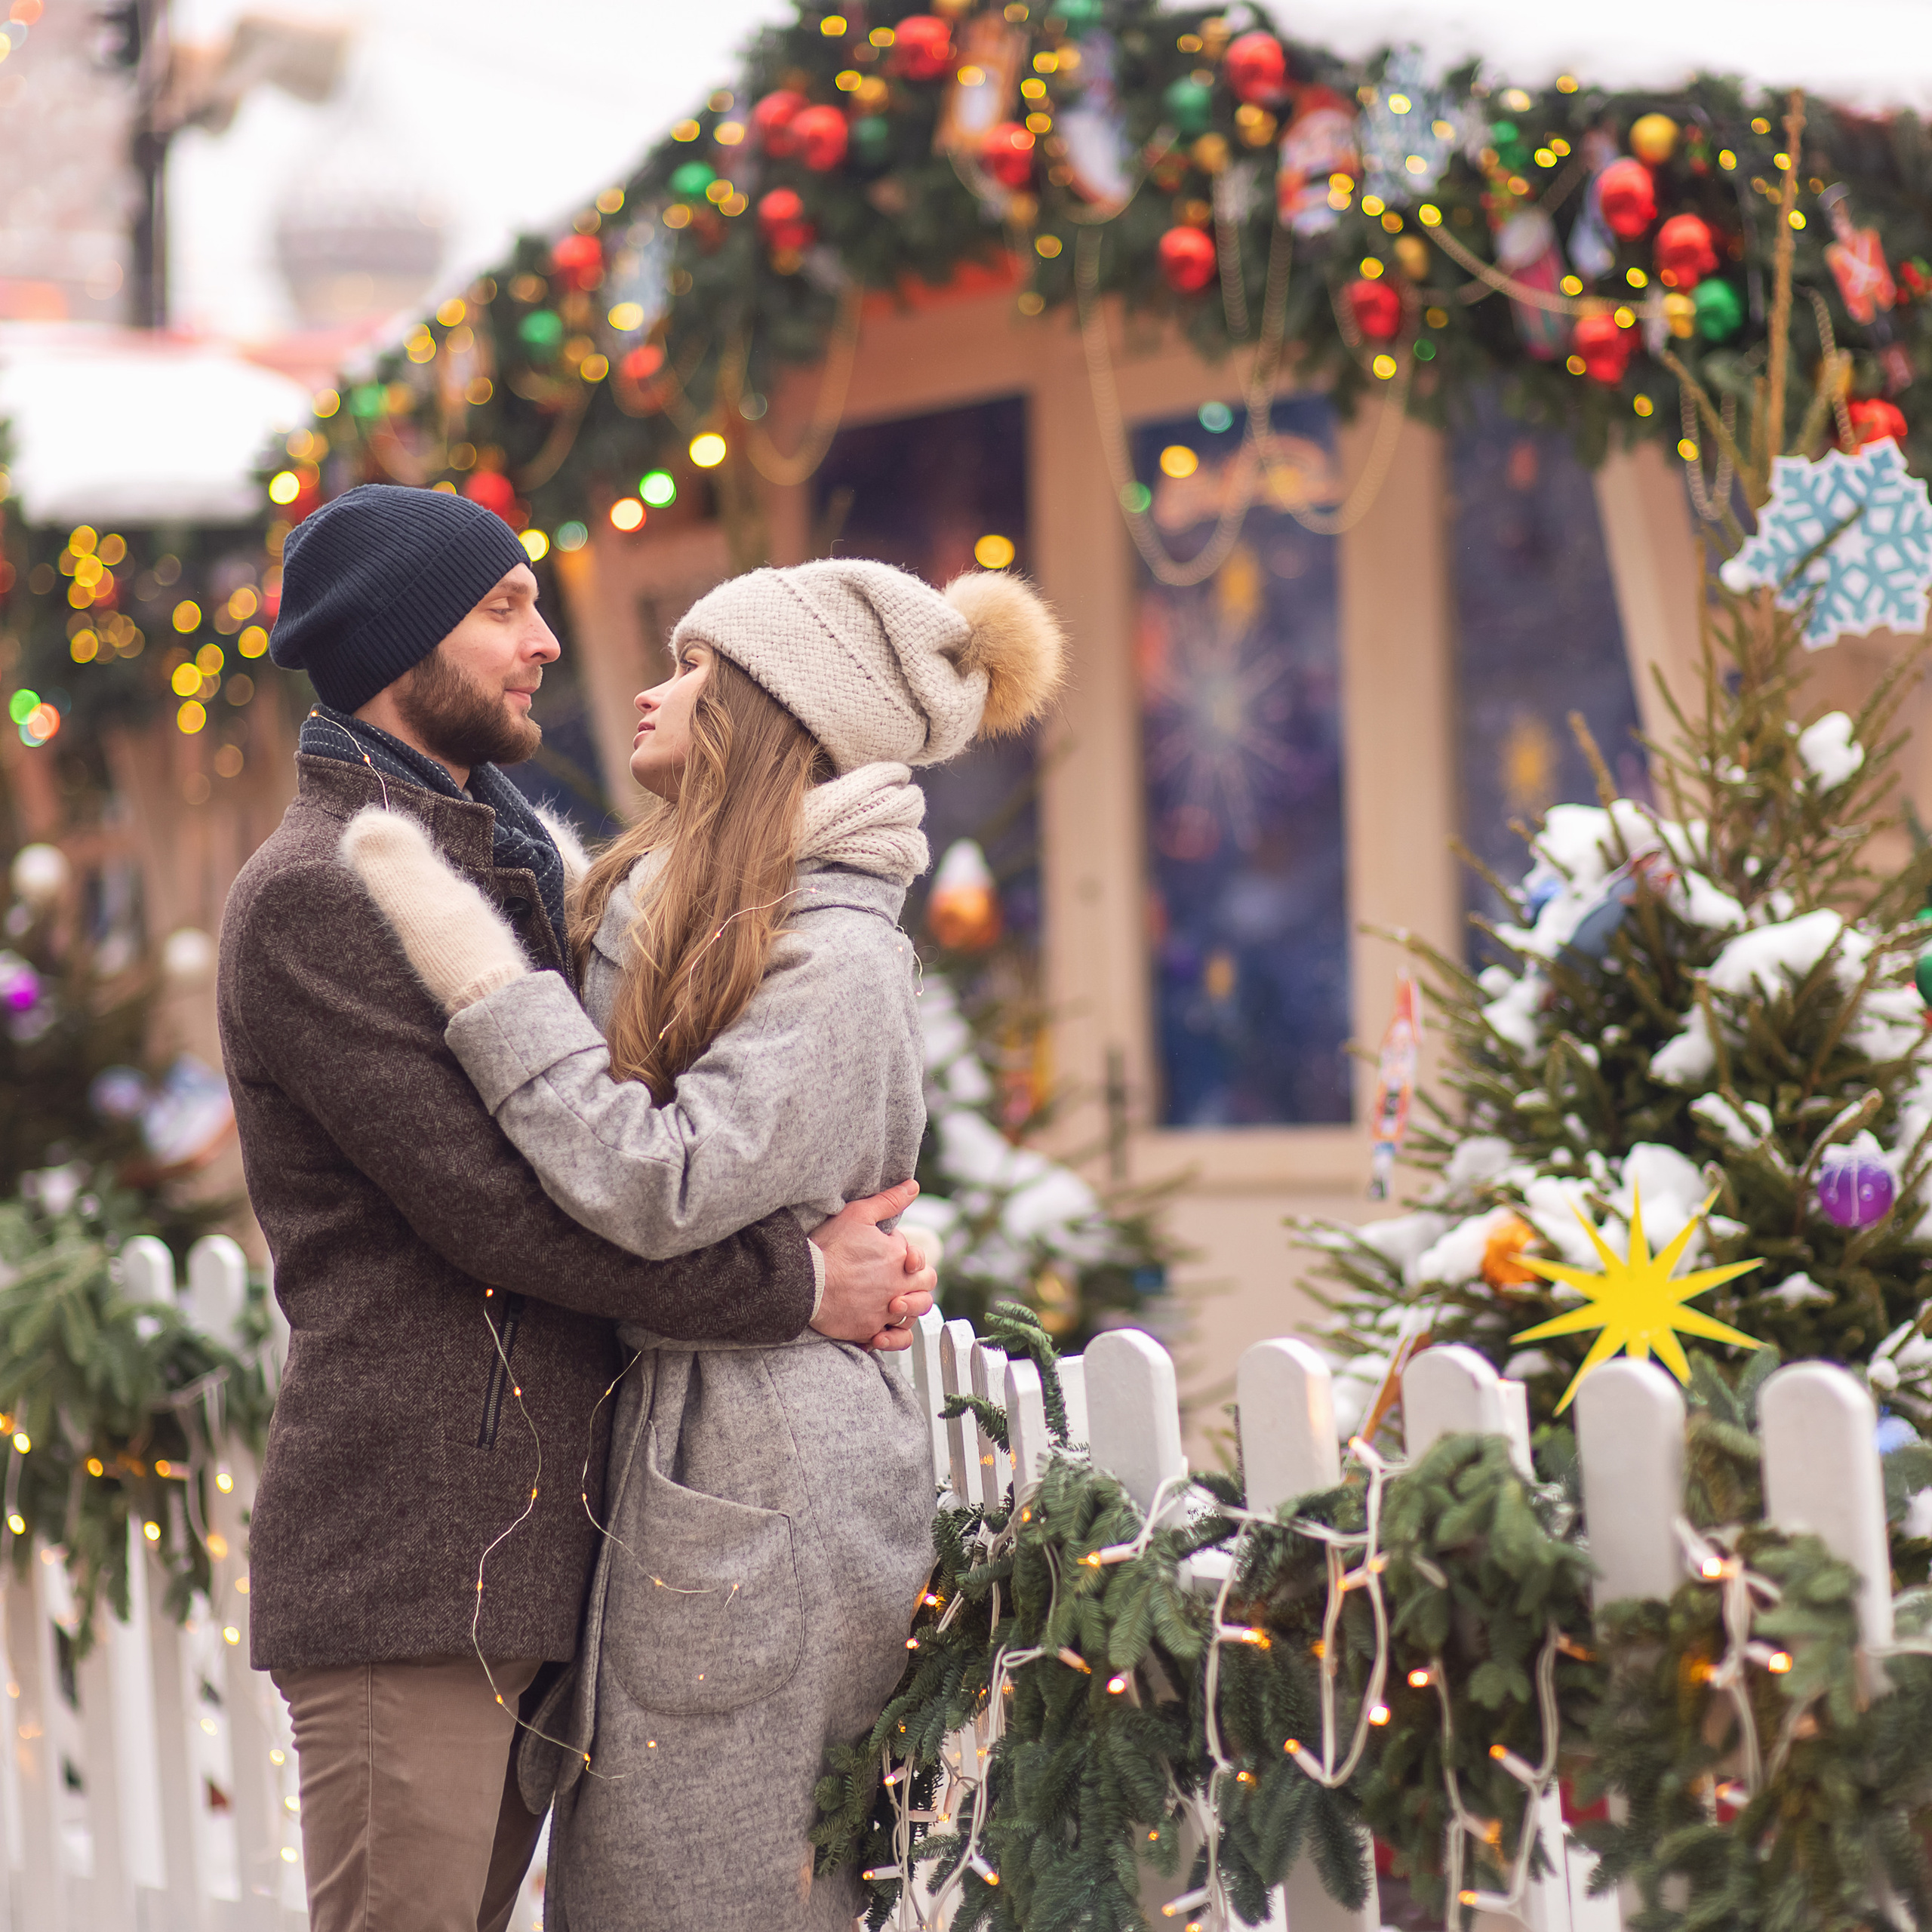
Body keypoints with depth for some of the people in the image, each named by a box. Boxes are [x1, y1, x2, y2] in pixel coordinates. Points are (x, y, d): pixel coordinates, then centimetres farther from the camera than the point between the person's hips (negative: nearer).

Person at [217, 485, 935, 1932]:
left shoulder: (526, 868, 20)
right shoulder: (312, 899, -11)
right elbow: (497, 1208, -18)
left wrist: (863, 1240, -1)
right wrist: (801, 1286, -13)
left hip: (536, 1537, 9)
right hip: (410, 1561, -9)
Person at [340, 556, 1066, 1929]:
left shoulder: (837, 964, -15)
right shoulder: (665, 911, 13)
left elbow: (660, 1188, -25)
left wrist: (483, 975, -21)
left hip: (761, 1504, -9)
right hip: (669, 1462, 9)